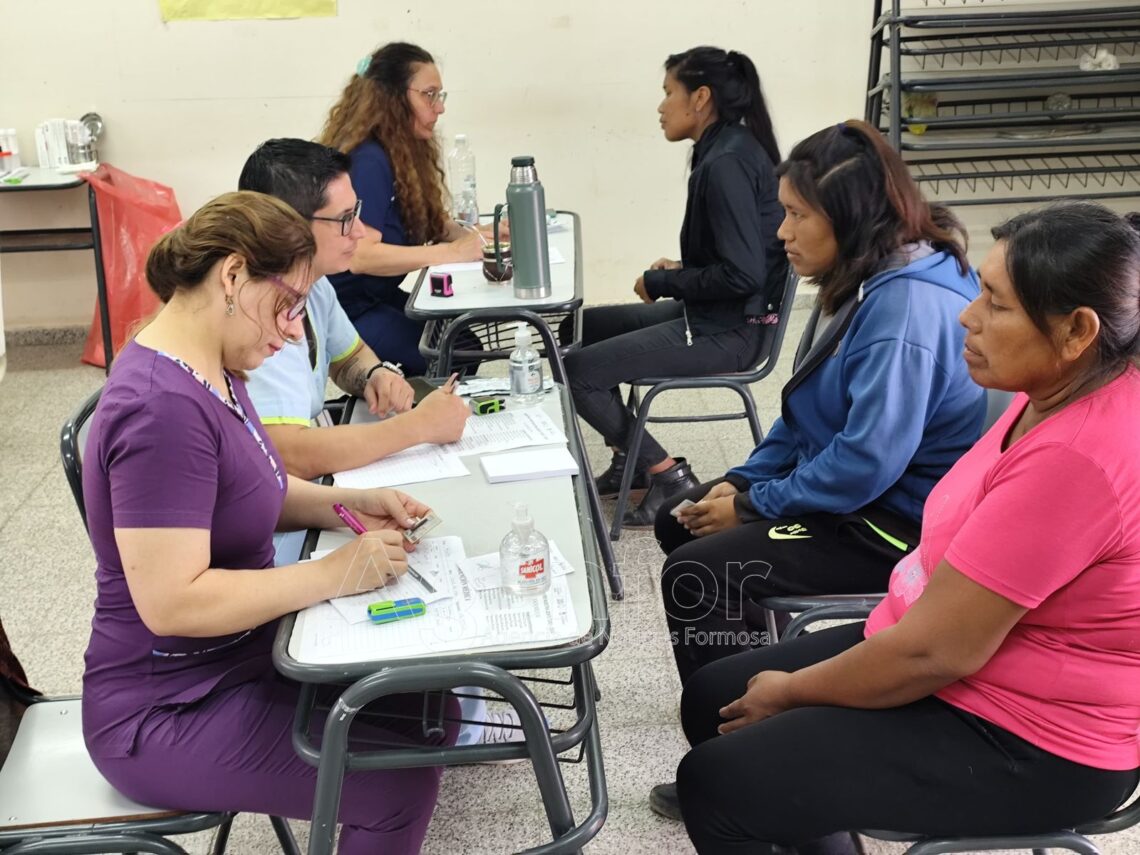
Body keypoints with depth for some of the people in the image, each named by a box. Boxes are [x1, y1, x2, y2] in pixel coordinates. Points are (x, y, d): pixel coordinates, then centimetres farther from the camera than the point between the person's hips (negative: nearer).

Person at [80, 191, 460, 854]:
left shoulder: (215, 371, 3)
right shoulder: (163, 407, -28)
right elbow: (170, 601, -31)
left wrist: (344, 505, -1)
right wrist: (335, 573, -25)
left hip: (245, 653, 10)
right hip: (167, 716, -9)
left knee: (429, 709, 8)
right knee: (400, 785, -15)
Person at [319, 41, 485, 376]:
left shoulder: (407, 150, 8)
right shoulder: (367, 160, -22)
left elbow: (433, 224, 9)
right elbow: (359, 255, -30)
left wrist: (478, 236, -12)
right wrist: (451, 252, -29)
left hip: (381, 296, 10)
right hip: (347, 310, -10)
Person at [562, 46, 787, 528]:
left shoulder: (726, 164, -21)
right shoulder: (728, 150, 8)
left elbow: (742, 273, -27)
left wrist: (662, 282, -14)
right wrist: (679, 271, 4)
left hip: (726, 332, -10)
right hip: (712, 315, 10)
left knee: (578, 371, -10)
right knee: (580, 328, 17)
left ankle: (669, 477, 3)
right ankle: (629, 460, 24)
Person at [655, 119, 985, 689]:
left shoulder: (907, 305, -26)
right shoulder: (861, 283, 6)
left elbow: (870, 460, -30)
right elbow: (806, 409, 15)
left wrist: (752, 507, -18)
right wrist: (743, 481, 4)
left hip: (899, 526, -11)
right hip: (849, 492, 11)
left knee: (694, 574, -21)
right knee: (677, 521, 13)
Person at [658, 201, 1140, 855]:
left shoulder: (1076, 457, -31)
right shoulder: (1068, 390, 0)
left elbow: (935, 652, -26)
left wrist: (790, 692, -12)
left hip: (1027, 744, -9)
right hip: (972, 660, 9)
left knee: (714, 782, -12)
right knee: (710, 698, 7)